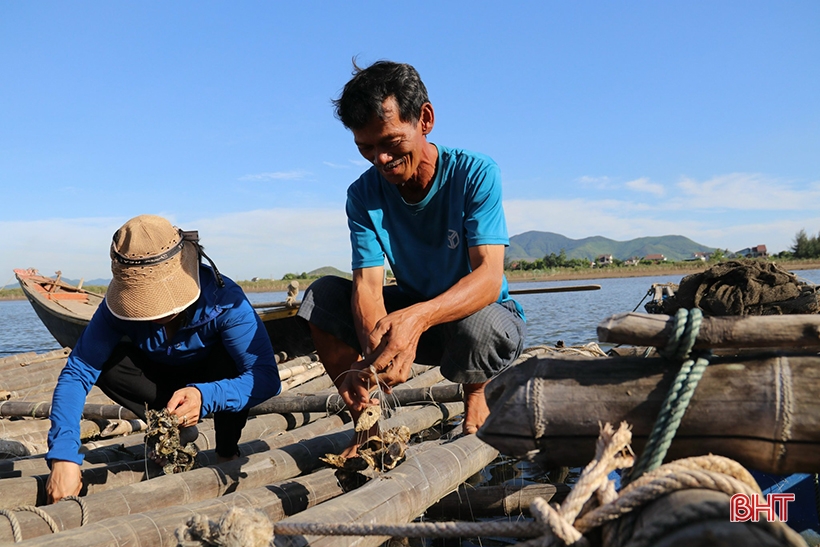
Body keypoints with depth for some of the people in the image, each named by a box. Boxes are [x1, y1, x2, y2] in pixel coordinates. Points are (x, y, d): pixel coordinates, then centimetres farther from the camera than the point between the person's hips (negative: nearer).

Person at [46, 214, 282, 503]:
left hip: (216, 378, -2)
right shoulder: (118, 307, -27)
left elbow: (267, 378, -40)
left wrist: (205, 397, -58)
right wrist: (63, 457, -43)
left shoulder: (224, 299, -36)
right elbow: (76, 373, -29)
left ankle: (227, 452, -13)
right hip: (166, 378, 3)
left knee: (230, 356, -36)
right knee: (107, 363, -25)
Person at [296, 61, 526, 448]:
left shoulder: (475, 173, -21)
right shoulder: (363, 195, -11)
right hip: (410, 312, 4)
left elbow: (489, 277, -31)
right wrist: (375, 351, -43)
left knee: (476, 327, -39)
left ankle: (476, 392, -2)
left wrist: (420, 316, -51)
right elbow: (368, 284, -21)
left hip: (483, 310, -3)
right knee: (322, 295, -17)